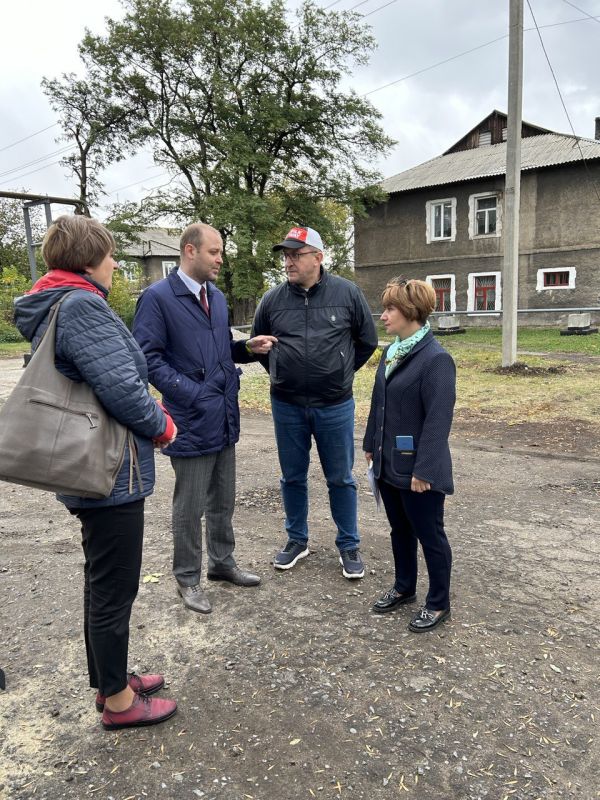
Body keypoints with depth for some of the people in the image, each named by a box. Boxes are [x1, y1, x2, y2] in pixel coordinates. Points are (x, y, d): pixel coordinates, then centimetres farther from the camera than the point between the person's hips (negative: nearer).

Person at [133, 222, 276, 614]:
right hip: (192, 420, -7)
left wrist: (247, 347, 0)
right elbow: (149, 358, -15)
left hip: (225, 419, 7)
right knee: (190, 507, 7)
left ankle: (222, 562, 37)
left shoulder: (218, 297, 12)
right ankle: (188, 578, 25)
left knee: (223, 501, 19)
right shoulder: (158, 297, -11)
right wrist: (193, 394, -20)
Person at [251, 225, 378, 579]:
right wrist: (281, 375, 11)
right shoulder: (273, 299, -2)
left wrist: (340, 373, 9)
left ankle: (350, 546, 26)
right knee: (293, 477, 14)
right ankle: (297, 540, 33)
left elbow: (367, 341, 6)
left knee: (340, 479, 9)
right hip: (287, 407, 2)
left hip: (335, 406, -2)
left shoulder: (347, 293, -5)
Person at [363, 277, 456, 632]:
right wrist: (371, 444, 17)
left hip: (418, 470, -8)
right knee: (400, 530, 21)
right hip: (389, 464, 8)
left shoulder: (436, 359, -19)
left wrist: (424, 470, -22)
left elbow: (438, 419, -21)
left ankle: (439, 603, 26)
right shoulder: (391, 352, 8)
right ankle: (404, 588, 40)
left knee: (430, 535, 8)